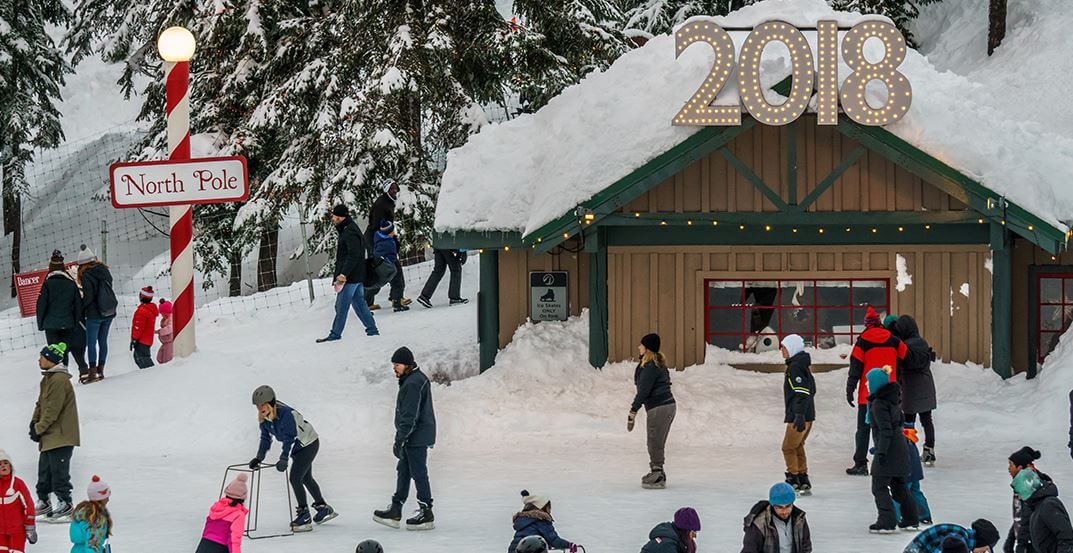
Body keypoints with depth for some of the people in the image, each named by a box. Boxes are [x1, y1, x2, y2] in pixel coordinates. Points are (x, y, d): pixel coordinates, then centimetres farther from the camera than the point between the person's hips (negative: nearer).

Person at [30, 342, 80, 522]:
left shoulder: (59, 380, -19)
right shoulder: (48, 378, 14)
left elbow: (53, 410, -21)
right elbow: (41, 403, 18)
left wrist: (39, 429, -15)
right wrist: (34, 422, 4)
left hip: (60, 436, -10)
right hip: (49, 436, 10)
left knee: (58, 470, -5)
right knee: (44, 469, 15)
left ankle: (64, 504, 1)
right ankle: (43, 502, 23)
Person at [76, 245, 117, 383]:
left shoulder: (86, 276, -14)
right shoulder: (105, 271, 4)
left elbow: (88, 297, -16)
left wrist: (80, 308, -2)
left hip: (94, 314, -6)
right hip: (109, 313, 6)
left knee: (91, 343, -1)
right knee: (103, 341, 12)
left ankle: (92, 371, -7)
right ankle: (101, 370, 15)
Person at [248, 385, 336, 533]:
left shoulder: (285, 413, -33)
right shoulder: (264, 418, -9)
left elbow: (289, 438, -33)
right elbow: (266, 438, -1)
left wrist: (284, 458, -39)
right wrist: (259, 458, -11)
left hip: (309, 444, -9)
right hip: (297, 447, 9)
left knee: (295, 478, -16)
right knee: (306, 478, 22)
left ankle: (304, 517, -7)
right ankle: (323, 508, 41)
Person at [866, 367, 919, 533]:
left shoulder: (879, 404, -18)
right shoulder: (894, 399, 9)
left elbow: (885, 430, -22)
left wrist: (881, 451, -21)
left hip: (888, 450, -9)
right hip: (900, 446, 9)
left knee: (879, 486, -3)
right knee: (899, 485, 18)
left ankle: (886, 521, -8)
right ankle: (910, 519, 23)